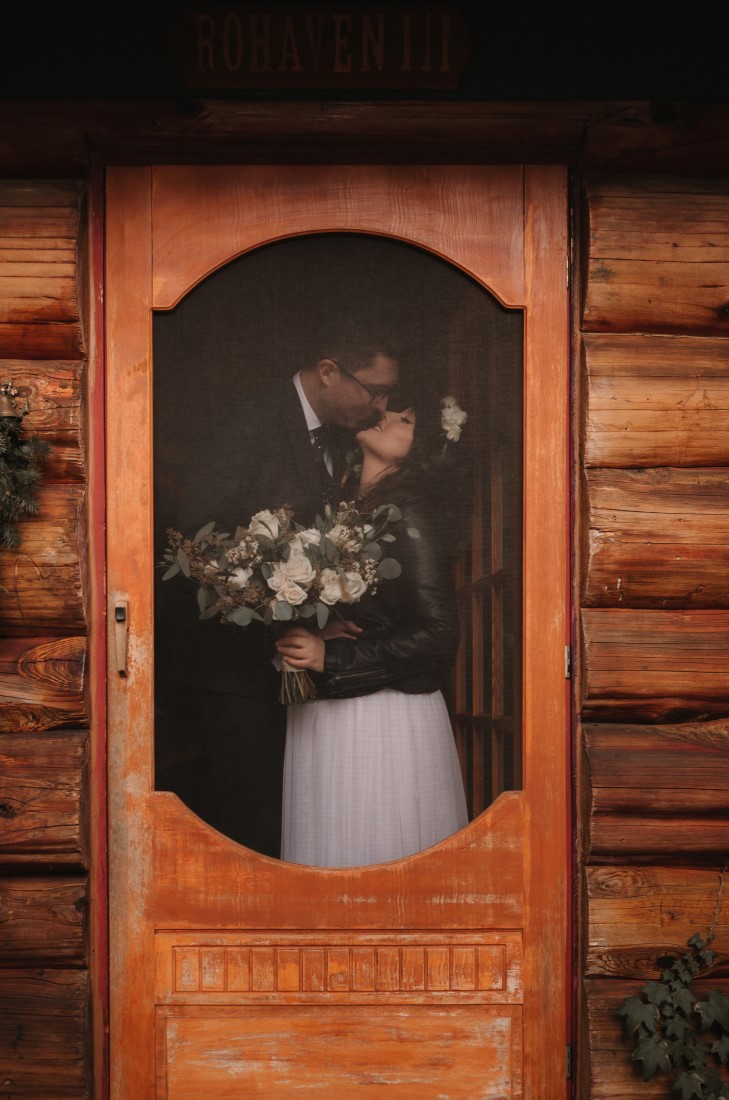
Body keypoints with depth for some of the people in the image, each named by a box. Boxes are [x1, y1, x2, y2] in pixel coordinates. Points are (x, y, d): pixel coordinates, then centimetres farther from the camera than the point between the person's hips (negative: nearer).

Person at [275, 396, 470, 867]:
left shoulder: (410, 515, -11)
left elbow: (436, 633, -16)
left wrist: (331, 656, -18)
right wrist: (309, 636, -5)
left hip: (386, 717, -7)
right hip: (323, 713, 7)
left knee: (378, 851, 2)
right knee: (326, 845, 14)